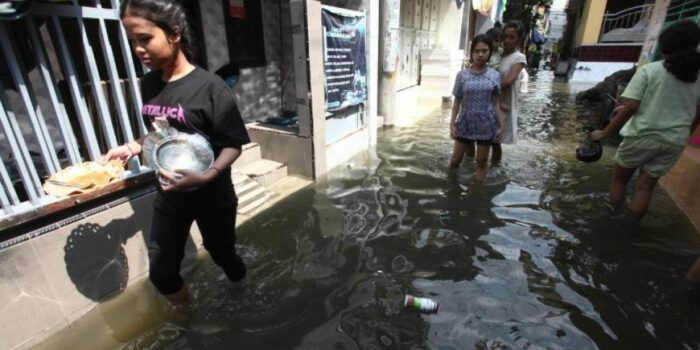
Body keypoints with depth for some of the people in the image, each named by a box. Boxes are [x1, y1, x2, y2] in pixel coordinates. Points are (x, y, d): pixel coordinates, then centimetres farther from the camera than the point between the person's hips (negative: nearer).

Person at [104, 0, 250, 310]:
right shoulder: (149, 84, 0)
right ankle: (184, 310, 46)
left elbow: (233, 144, -19)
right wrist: (132, 148, -3)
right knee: (160, 272, 14)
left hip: (212, 196, -5)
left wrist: (206, 177, -33)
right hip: (168, 196, 5)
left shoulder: (209, 86, -19)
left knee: (222, 253, 18)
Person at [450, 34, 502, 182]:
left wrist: (500, 125, 1)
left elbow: (495, 103, 3)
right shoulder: (462, 75, -4)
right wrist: (452, 124, -5)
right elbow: (457, 101, 0)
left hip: (486, 125, 0)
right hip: (465, 124, 0)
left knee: (481, 162, 11)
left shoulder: (495, 76, -2)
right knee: (455, 160, 10)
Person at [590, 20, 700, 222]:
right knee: (645, 186, 12)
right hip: (674, 142, 4)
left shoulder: (648, 71, -9)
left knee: (619, 179, 13)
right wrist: (681, 136, 25)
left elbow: (630, 107, -17)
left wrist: (604, 133, -12)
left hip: (643, 135, -4)